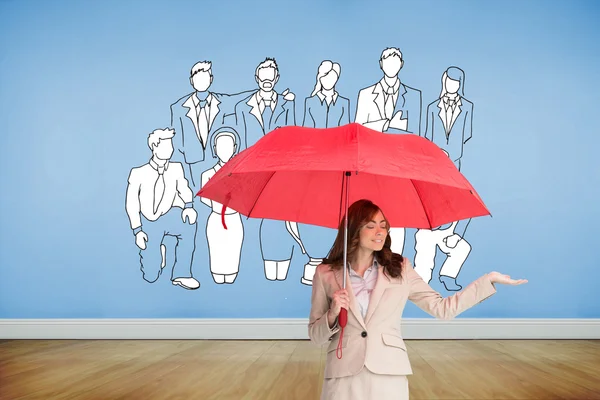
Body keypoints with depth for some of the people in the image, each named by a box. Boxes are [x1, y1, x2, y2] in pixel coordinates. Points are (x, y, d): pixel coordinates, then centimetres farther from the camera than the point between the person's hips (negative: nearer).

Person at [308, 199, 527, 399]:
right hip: (343, 377, -1)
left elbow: (442, 308, 1)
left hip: (390, 376, 1)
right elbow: (315, 336, 4)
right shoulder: (326, 274, 1)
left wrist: (490, 279, -3)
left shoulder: (400, 269, 4)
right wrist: (333, 315, -16)